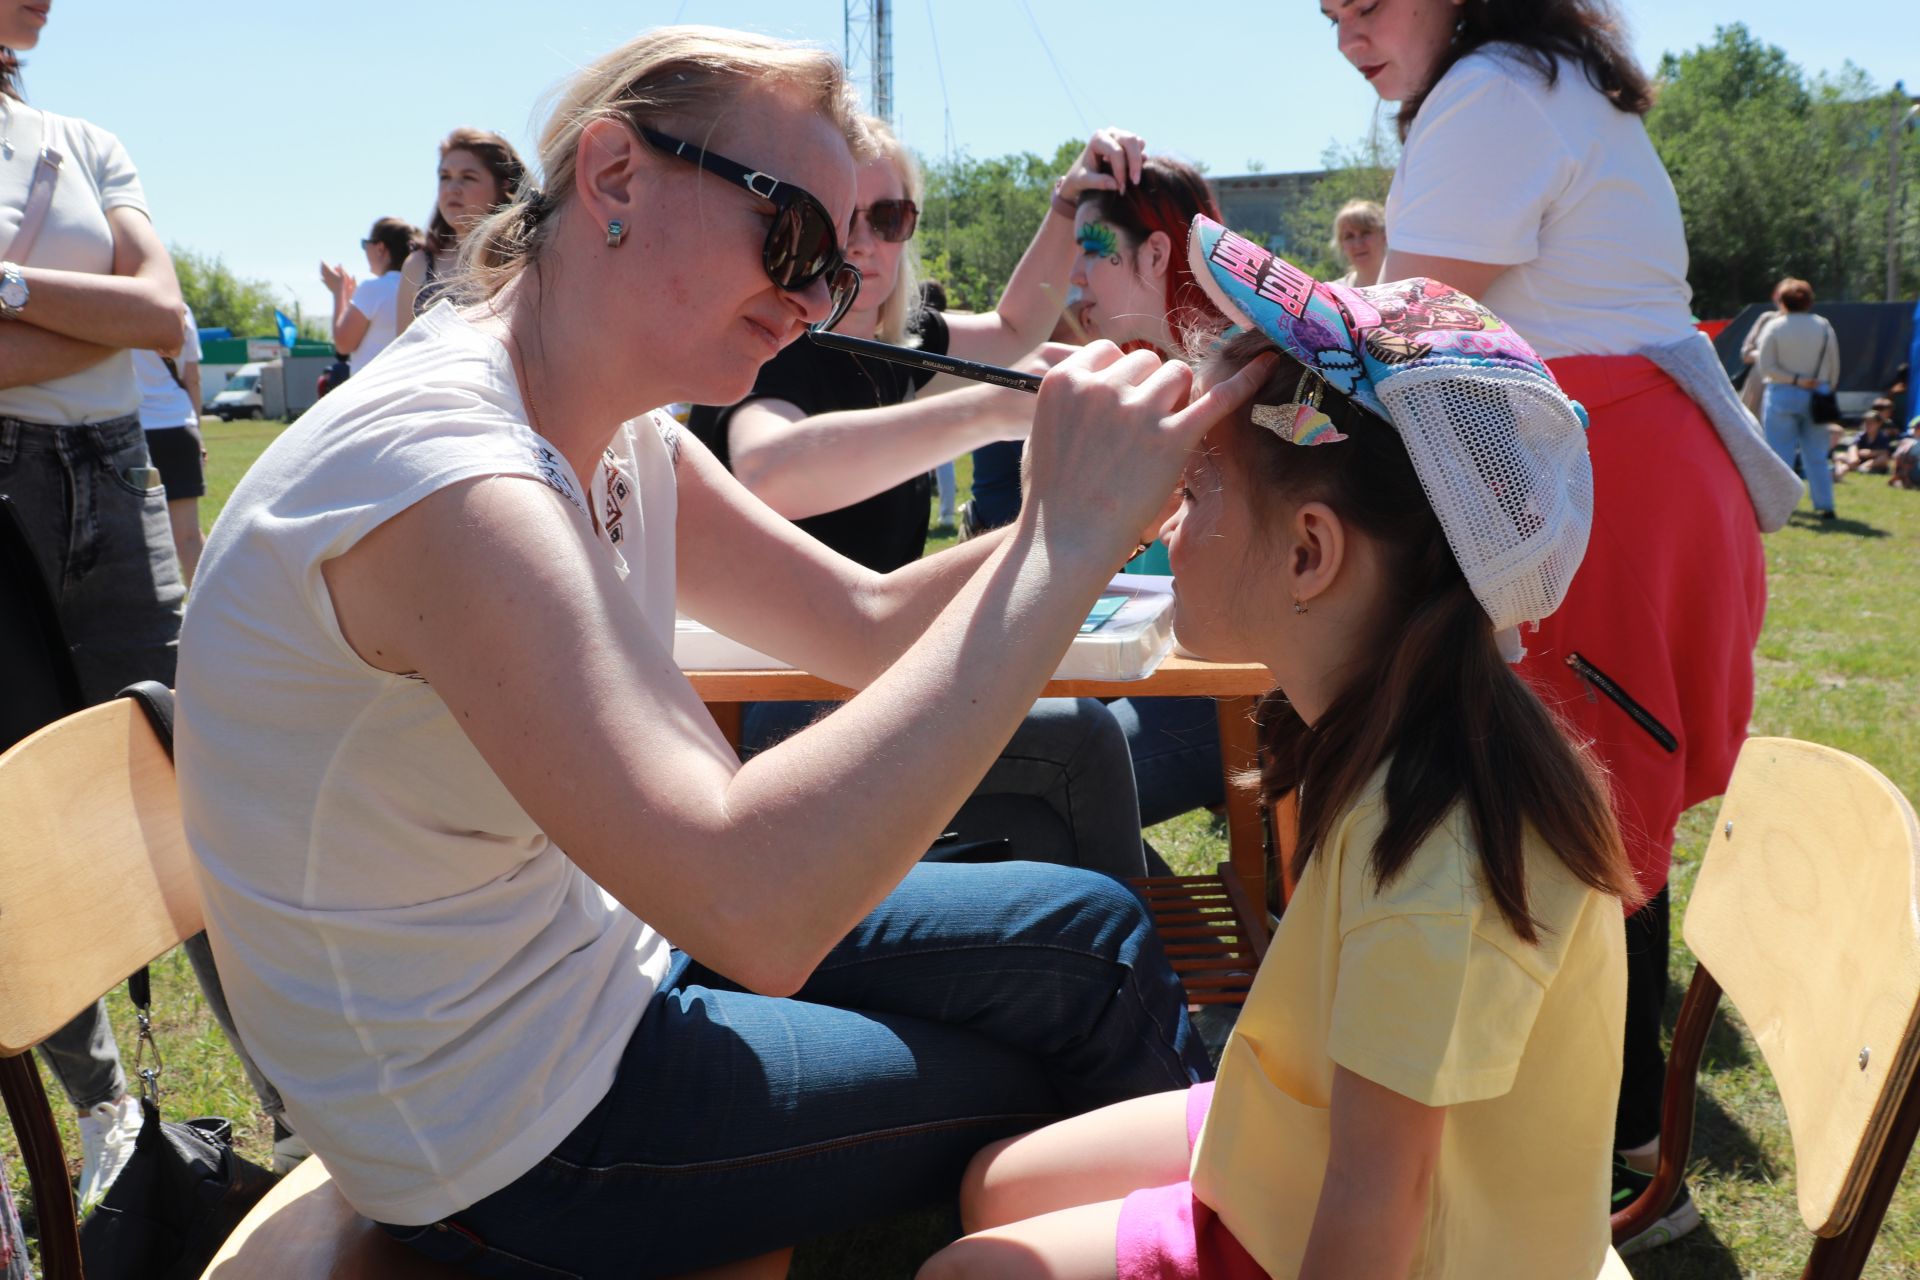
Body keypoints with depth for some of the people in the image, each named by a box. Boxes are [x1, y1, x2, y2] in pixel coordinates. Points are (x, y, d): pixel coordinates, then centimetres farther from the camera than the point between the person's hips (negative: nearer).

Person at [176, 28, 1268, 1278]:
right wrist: (1065, 540, -37)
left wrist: (1118, 490, -13)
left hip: (608, 954, 8)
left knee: (1093, 934, 7)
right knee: (1048, 1080, 3)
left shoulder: (620, 440, -3)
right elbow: (759, 907, -42)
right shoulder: (438, 470, -32)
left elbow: (869, 626, 3)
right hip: (516, 1145, -8)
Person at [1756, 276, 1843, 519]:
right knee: (1816, 455, 9)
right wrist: (1826, 388, 18)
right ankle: (1824, 506, 10)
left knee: (1781, 454, 1)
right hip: (1816, 395, 3)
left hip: (1782, 396, -3)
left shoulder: (1774, 327, -5)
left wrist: (1795, 379, -7)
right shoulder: (1823, 326, 4)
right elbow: (1834, 365, 7)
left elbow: (1765, 367, -10)